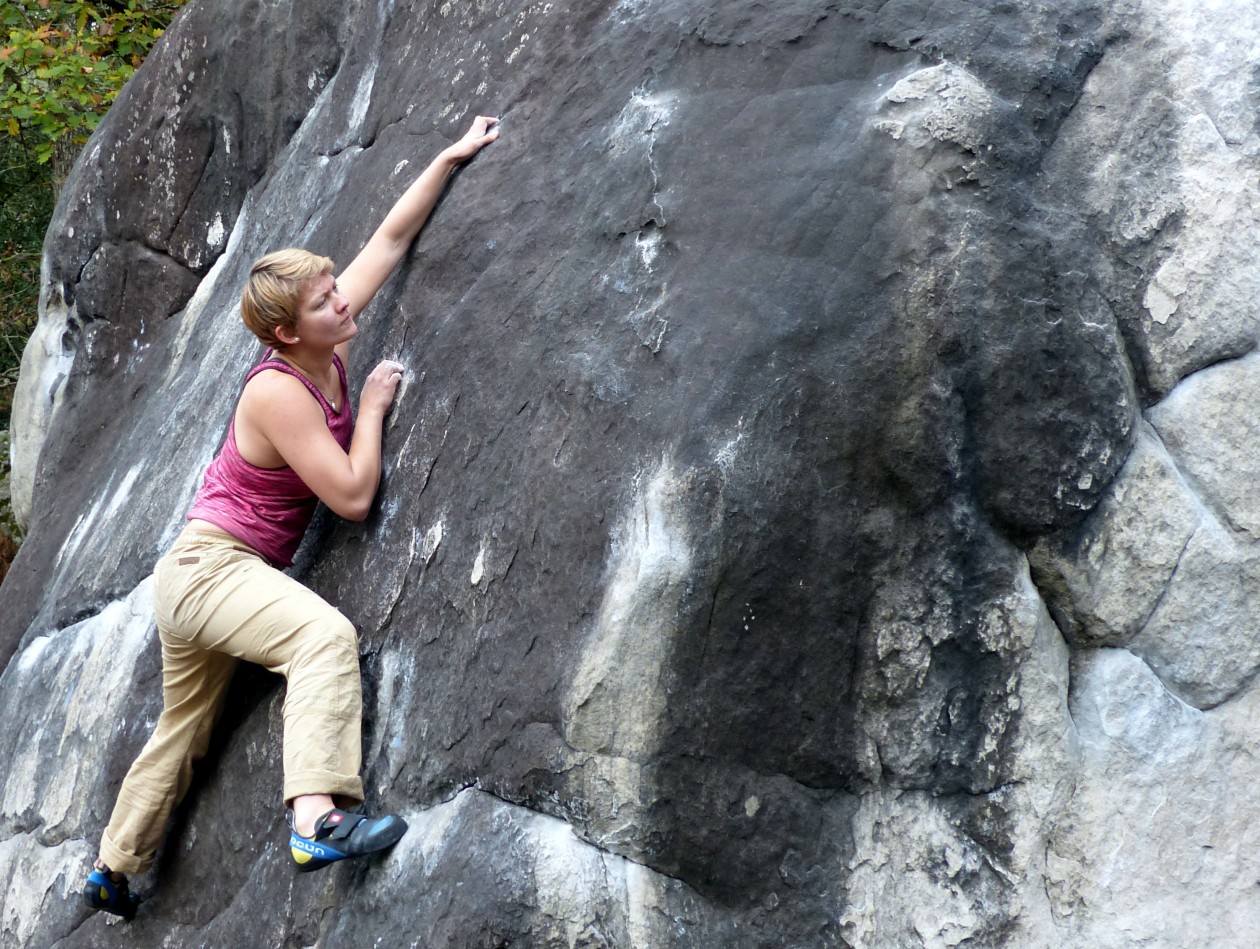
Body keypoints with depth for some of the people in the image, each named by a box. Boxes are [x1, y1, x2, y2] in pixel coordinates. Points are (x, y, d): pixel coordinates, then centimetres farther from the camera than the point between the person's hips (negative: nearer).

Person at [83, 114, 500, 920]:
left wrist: (451, 158, 4)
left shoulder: (330, 349, -3)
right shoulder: (277, 392, -24)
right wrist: (374, 406, -14)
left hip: (206, 575, 10)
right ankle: (318, 817, -47)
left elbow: (393, 237, 4)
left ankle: (113, 870, 39)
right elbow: (353, 495, -24)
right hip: (206, 568, -10)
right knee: (326, 635, -35)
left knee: (184, 728, 22)